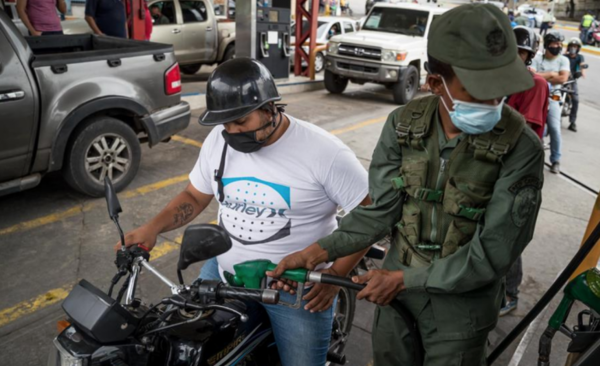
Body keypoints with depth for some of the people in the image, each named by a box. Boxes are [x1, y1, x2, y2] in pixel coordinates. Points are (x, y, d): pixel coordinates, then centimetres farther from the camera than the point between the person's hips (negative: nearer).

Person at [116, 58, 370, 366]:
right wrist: (151, 228, -6)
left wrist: (335, 275, -19)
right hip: (224, 271, 5)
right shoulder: (218, 140, -2)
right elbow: (195, 196, 10)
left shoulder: (323, 151, -18)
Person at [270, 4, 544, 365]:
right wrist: (317, 251, -19)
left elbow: (493, 253, -21)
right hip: (397, 284, 4)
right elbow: (381, 210, -9)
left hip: (462, 300, -3)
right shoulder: (404, 124, -12)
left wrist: (404, 279, -22)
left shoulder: (521, 148, -23)